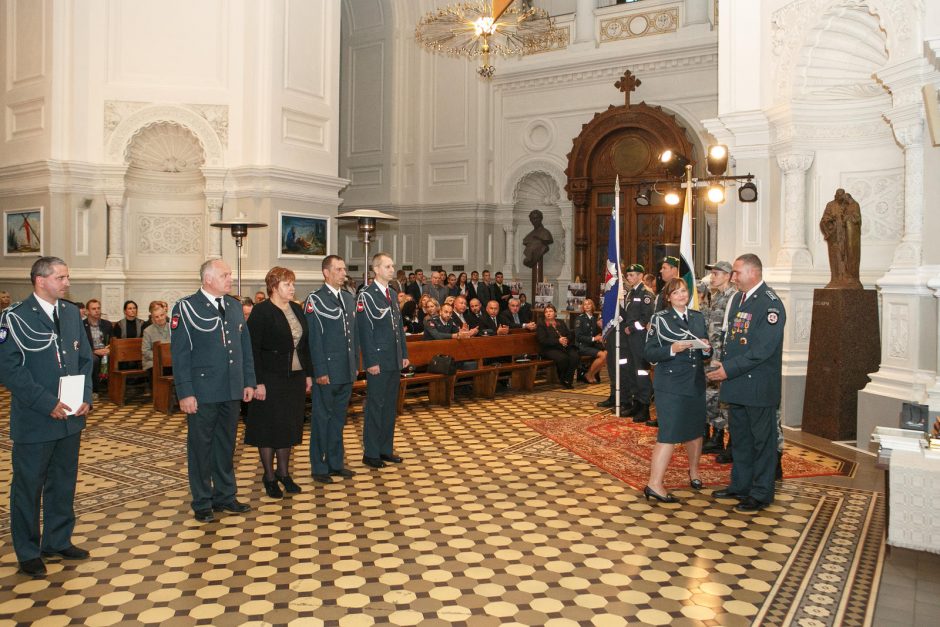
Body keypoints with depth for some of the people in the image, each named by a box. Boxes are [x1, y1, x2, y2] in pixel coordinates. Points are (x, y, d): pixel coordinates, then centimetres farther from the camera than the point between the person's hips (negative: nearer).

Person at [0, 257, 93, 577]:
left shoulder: (71, 313, 7)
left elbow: (85, 359, 11)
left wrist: (86, 397, -3)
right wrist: (48, 404, -19)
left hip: (71, 417, 6)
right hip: (34, 421, -6)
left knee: (63, 483, 16)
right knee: (28, 486, 8)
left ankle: (58, 541, 32)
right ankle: (28, 552, 22)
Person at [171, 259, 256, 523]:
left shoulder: (235, 306, 9)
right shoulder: (186, 308, -9)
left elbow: (245, 346, 13)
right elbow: (179, 354, -10)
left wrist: (249, 381, 8)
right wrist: (185, 392, -14)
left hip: (231, 391, 5)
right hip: (202, 392, -5)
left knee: (226, 444, 16)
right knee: (200, 447, 7)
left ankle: (225, 496, 29)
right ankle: (202, 503, 20)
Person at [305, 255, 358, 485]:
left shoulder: (349, 300, 12)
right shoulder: (315, 300, -10)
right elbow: (314, 339, -13)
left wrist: (356, 364, 12)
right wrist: (320, 371, -16)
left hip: (346, 371, 7)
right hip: (326, 371, -7)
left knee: (339, 417, 15)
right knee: (322, 418, 4)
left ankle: (336, 463, 26)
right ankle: (319, 467, 14)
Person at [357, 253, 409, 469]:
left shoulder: (392, 295, 14)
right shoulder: (366, 296, -10)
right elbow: (364, 331, -14)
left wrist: (404, 354, 12)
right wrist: (371, 362, -17)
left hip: (394, 361, 8)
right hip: (378, 361, -8)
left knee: (390, 406, 13)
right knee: (375, 406, 0)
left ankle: (386, 449, 23)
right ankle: (370, 453, 9)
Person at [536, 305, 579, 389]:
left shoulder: (561, 323, 24)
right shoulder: (541, 325, 7)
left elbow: (570, 335, 17)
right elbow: (543, 340, -8)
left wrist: (567, 339, -9)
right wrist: (558, 341, -17)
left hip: (565, 347, 5)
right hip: (550, 349, -5)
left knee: (575, 356, -27)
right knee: (563, 358, -35)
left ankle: (568, 379, -14)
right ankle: (562, 379, -9)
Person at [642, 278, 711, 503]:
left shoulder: (698, 317, 11)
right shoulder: (660, 319, -4)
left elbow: (706, 353, 16)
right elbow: (649, 352, -9)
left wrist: (706, 349, -7)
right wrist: (672, 349, -23)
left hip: (696, 383, 6)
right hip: (671, 385, -6)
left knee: (695, 429, 16)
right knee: (669, 434, -10)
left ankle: (693, 471, 38)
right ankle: (654, 485, -7)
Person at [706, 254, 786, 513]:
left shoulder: (770, 303, -17)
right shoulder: (737, 299, 10)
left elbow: (763, 348, -23)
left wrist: (730, 369, -22)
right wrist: (723, 362, 5)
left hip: (758, 385, -8)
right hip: (736, 383, 9)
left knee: (762, 439, 5)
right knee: (739, 438, 18)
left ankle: (761, 494, 17)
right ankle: (740, 486, 32)